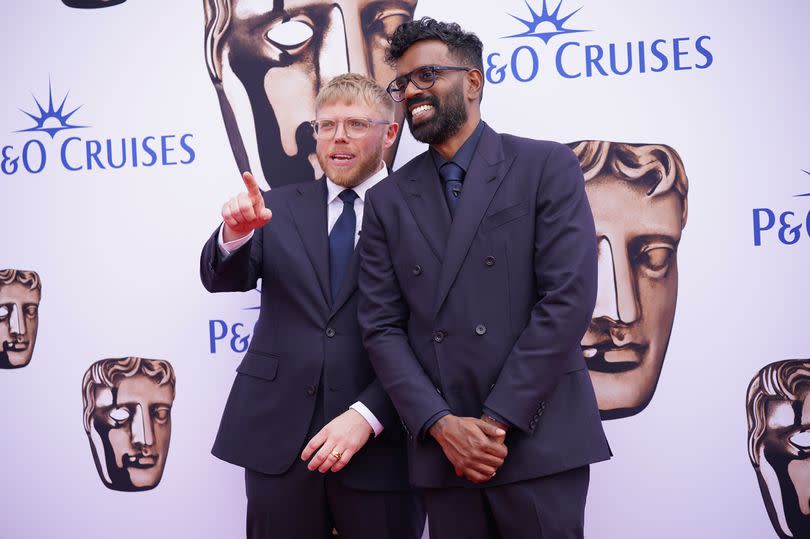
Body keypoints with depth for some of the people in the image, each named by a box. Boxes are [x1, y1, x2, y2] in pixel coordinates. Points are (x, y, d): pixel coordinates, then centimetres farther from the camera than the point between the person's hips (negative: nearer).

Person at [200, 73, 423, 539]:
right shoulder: (280, 207, 8)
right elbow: (223, 280, -3)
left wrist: (367, 415, -16)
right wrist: (235, 235, -24)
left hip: (381, 436, -2)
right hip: (277, 434, 3)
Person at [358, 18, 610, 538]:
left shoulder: (548, 167, -1)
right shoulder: (388, 200, 9)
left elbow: (569, 298, -9)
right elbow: (382, 327, 4)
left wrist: (498, 420, -11)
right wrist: (441, 425, -9)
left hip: (538, 441, -3)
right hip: (443, 451, 3)